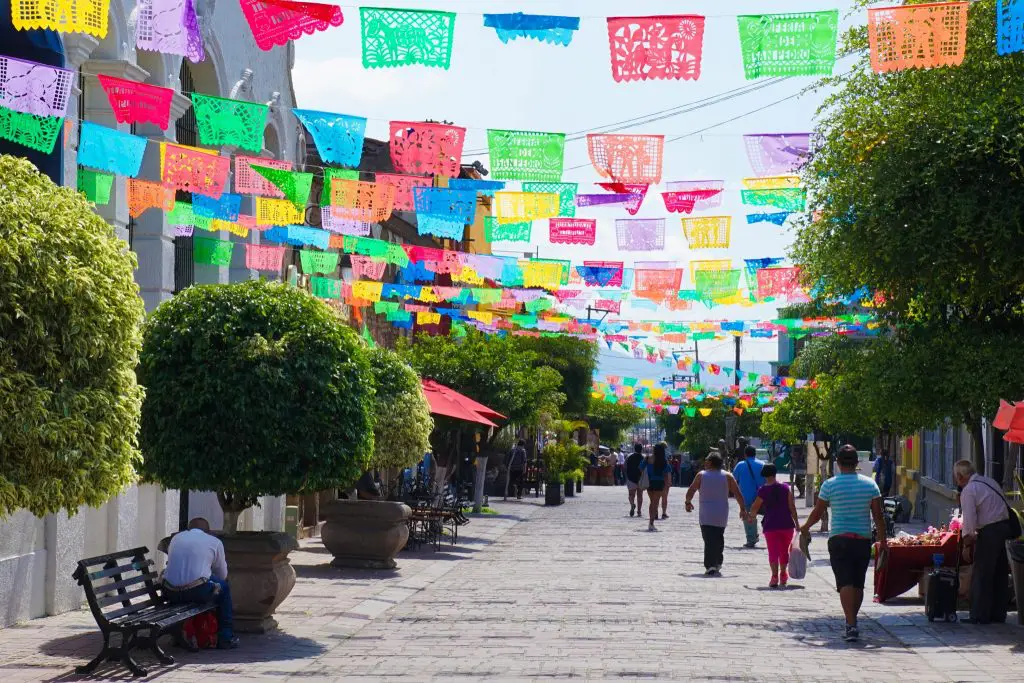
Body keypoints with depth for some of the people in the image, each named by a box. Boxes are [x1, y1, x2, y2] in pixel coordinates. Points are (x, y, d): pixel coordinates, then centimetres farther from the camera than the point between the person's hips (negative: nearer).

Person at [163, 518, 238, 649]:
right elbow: (223, 575, 17)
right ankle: (226, 637, 27)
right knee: (224, 587, 25)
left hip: (170, 594, 4)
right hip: (198, 592, -3)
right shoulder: (215, 542, 11)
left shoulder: (176, 538, 20)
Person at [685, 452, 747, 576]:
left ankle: (710, 566, -18)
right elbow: (738, 493, 0)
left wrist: (688, 502, 23)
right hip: (722, 515, 2)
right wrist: (743, 508, 9)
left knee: (709, 540, -6)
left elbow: (691, 491, 5)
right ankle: (717, 564, 25)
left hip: (706, 516, -2)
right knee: (718, 539, 20)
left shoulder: (701, 475, 0)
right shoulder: (727, 476, 2)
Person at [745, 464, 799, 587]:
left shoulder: (763, 490, -5)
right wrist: (797, 523, 3)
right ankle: (783, 576, 24)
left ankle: (775, 576, -13)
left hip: (771, 526, -2)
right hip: (787, 525, 2)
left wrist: (751, 516, 24)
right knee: (784, 551, 16)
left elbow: (755, 507, 3)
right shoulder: (785, 488, 0)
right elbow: (792, 507, -2)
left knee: (773, 551, 0)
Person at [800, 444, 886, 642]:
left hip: (839, 539, -3)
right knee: (858, 584, 13)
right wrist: (883, 539, 12)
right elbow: (878, 515, 2)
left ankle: (851, 625, -17)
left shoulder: (830, 485, -4)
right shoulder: (870, 484, 2)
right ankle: (852, 622, 23)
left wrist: (805, 527, 21)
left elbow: (817, 513, 3)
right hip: (863, 539, 3)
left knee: (845, 583, -6)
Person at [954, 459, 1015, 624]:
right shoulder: (990, 482, 16)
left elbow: (969, 519, -14)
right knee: (1000, 574, 14)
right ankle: (998, 614, 20)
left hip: (989, 532, -8)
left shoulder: (968, 490, -9)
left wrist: (967, 537, 1)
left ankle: (980, 615, 0)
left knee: (981, 576, 0)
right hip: (1006, 527, 8)